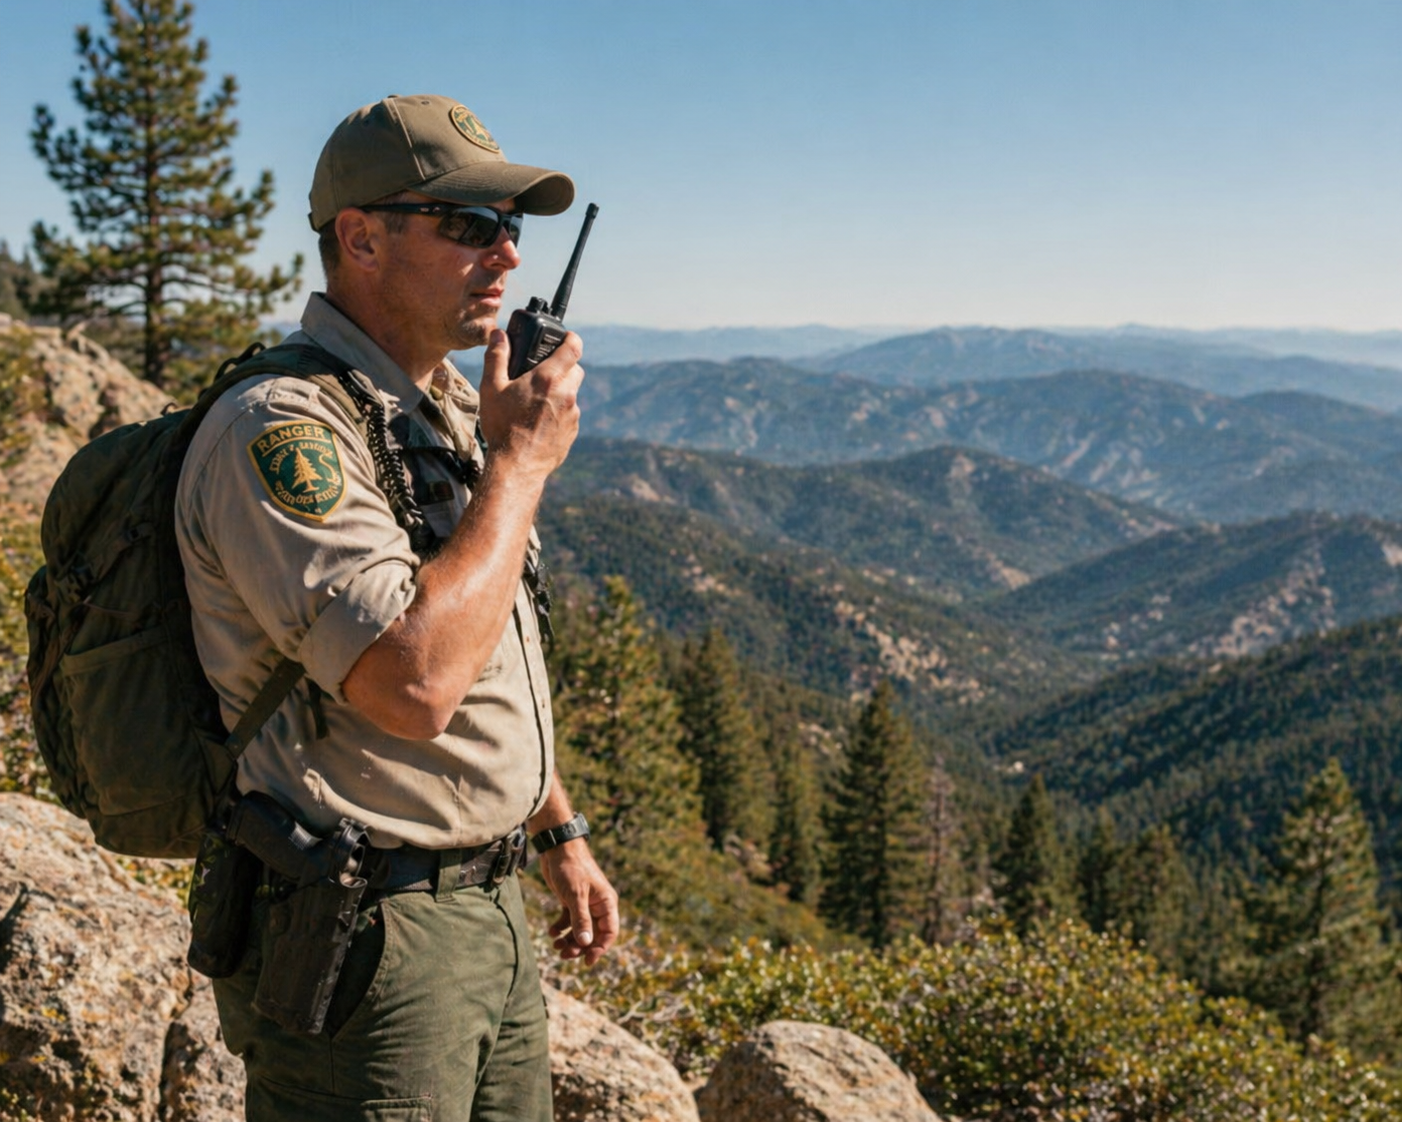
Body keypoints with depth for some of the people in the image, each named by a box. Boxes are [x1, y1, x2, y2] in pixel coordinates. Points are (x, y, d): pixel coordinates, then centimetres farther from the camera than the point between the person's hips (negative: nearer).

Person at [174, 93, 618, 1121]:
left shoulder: (451, 414, 12)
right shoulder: (282, 428, -19)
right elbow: (414, 683, -30)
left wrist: (561, 833, 20)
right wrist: (521, 463, -20)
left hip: (490, 911, 9)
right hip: (361, 936, -9)